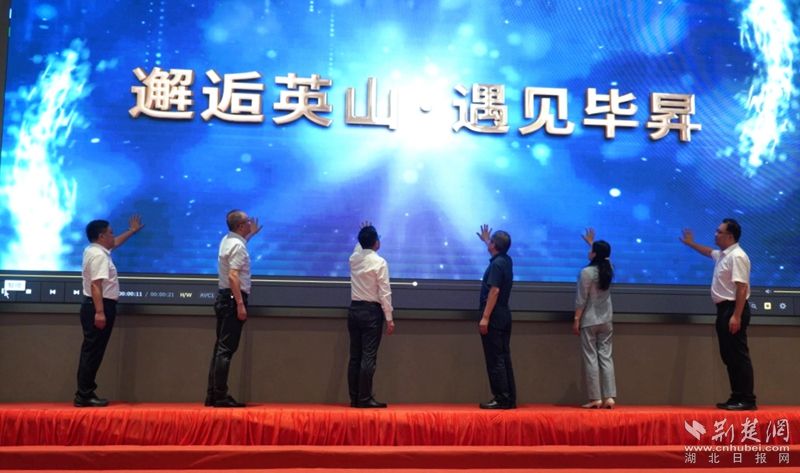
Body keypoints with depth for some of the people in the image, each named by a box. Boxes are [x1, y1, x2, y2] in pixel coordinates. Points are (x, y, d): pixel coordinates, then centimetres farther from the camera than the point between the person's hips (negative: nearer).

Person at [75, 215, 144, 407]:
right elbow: (96, 285, -25)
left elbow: (115, 243, 39)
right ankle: (84, 395, -6)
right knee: (92, 351, -8)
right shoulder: (98, 255, -15)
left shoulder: (97, 250, 16)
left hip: (99, 306, 11)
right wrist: (99, 312, -30)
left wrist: (132, 231, 47)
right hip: (99, 306, -11)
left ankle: (85, 393, 15)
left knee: (93, 351, 11)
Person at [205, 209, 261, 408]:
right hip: (233, 299, -10)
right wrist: (240, 305, -25)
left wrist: (251, 234, 38)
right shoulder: (238, 246, -13)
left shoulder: (227, 240, 15)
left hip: (224, 298, 10)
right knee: (226, 348, -9)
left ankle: (212, 395, 13)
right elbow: (233, 276, -23)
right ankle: (220, 396, -8)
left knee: (221, 347, 11)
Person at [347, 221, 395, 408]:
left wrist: (364, 234, 42)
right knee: (368, 356, -4)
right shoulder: (379, 262, -11)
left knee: (355, 356, 7)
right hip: (371, 311, -6)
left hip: (354, 309, 6)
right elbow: (384, 293, -12)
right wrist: (389, 318, -8)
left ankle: (354, 398, 11)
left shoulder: (354, 258, 6)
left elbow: (359, 247, 34)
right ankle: (365, 398, -4)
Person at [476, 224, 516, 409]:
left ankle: (501, 399, -6)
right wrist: (486, 240, 49)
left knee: (495, 359, -6)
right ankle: (510, 399, 13)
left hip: (494, 317, -9)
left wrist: (485, 317, -22)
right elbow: (495, 250, 38)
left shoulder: (496, 264, -14)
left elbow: (494, 291, -21)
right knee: (503, 357, 10)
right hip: (504, 316, 9)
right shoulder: (506, 261, 12)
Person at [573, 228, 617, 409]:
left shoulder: (587, 272, -14)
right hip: (606, 321, 5)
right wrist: (592, 243, 38)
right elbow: (602, 255, 28)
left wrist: (576, 320, -8)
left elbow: (581, 299, -14)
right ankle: (609, 397, 0)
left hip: (589, 321, -5)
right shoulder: (609, 270, 3)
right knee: (606, 356, 6)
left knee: (591, 358, -1)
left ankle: (595, 398, -2)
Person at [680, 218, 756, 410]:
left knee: (739, 355, -8)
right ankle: (737, 397, 16)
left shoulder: (737, 256, -15)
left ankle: (747, 400, -4)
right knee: (728, 355, 11)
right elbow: (709, 252, 41)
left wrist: (736, 316, -27)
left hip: (733, 309, -10)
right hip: (724, 309, 10)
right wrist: (691, 244, 46)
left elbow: (742, 287, -22)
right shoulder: (722, 255, 15)